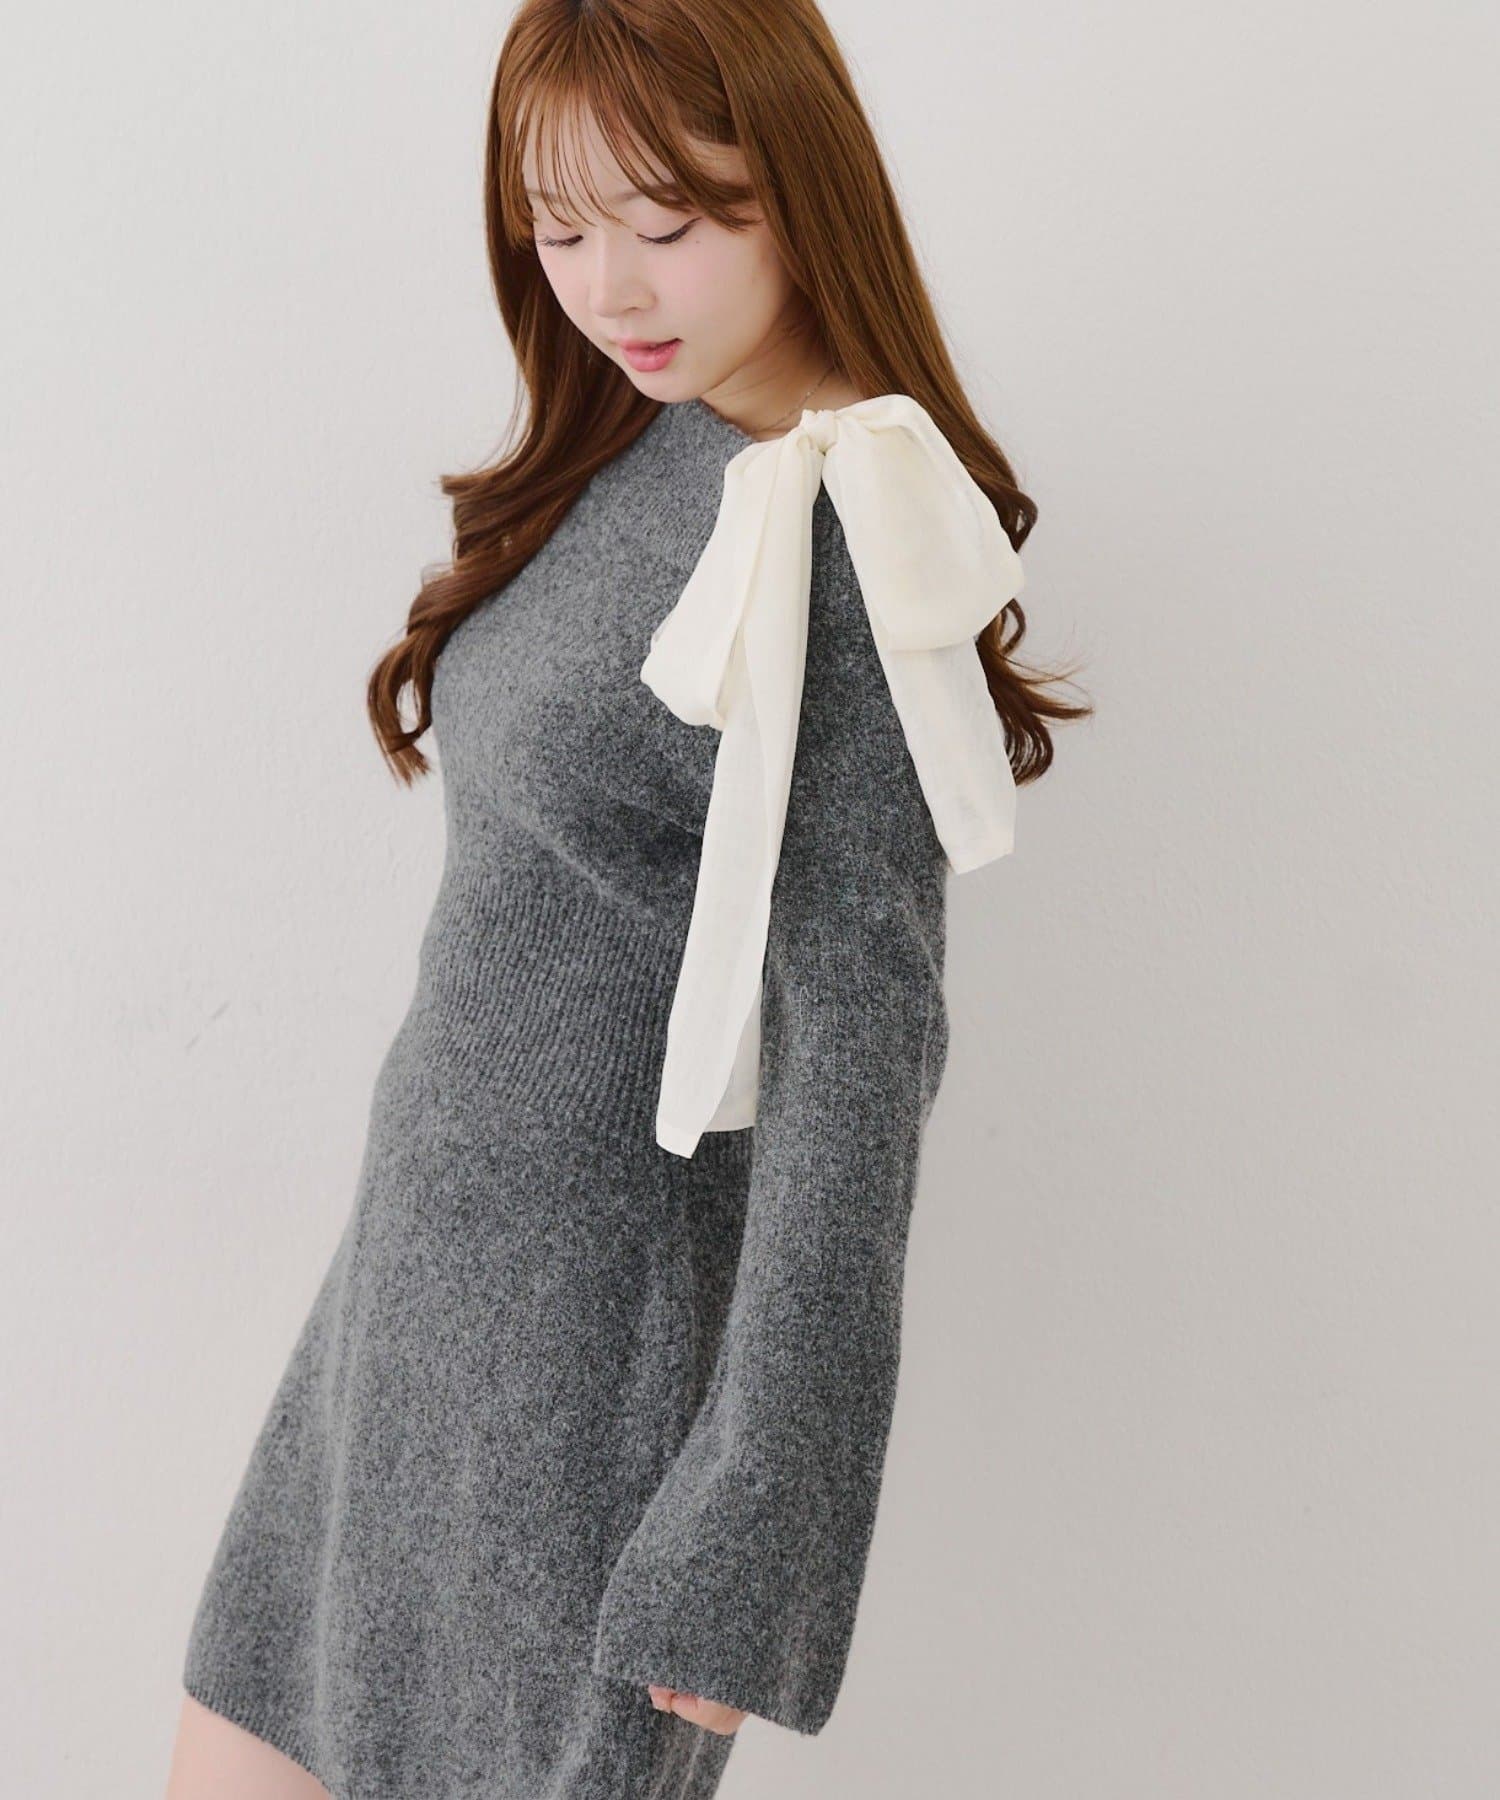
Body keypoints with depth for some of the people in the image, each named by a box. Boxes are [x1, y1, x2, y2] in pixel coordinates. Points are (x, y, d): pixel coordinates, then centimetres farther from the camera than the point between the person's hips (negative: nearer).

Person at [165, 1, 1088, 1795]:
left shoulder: (841, 554, -19)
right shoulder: (628, 452, 6)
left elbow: (860, 1034, -21)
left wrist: (758, 1503, -20)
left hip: (602, 1334, -8)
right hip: (416, 1271, 8)